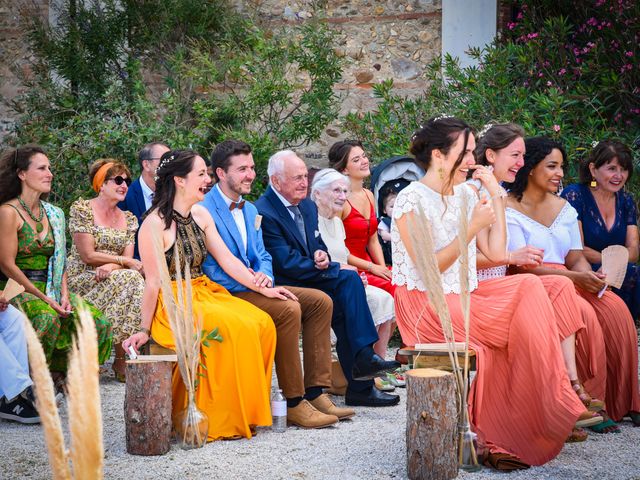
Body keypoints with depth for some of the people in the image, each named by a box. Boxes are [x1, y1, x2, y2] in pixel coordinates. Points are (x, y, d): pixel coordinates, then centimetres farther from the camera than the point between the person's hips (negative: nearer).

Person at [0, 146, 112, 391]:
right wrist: (42, 297, -16)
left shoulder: (54, 214, 12)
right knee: (46, 318, -36)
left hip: (50, 288, 7)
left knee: (98, 322, -12)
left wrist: (64, 294, -4)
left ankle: (59, 371, 4)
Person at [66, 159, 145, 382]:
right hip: (82, 278, -5)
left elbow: (129, 259, 4)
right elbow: (87, 255, -11)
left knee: (135, 279, -27)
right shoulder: (82, 208, -3)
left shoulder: (129, 219, 13)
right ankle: (121, 359, -25)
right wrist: (124, 261, -13)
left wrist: (111, 266, -18)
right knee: (130, 278, -29)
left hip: (112, 279, 5)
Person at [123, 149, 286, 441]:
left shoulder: (201, 215, 10)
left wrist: (263, 288, 4)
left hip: (204, 294, 8)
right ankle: (224, 420, -18)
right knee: (235, 328, -29)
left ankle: (248, 411, -5)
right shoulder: (154, 224, -14)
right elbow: (154, 282, -13)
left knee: (262, 323, -15)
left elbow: (227, 260, 11)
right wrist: (144, 330, -9)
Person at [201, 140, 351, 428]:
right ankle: (294, 404, -21)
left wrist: (264, 276, -8)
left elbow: (262, 256, 16)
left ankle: (314, 392, -5)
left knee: (320, 301, -3)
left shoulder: (250, 209, 17)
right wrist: (251, 282, -22)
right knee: (288, 309, -30)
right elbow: (211, 269, -17)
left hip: (252, 286, 9)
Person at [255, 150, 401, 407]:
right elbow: (287, 263, -19)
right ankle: (359, 387, -23)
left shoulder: (308, 207, 15)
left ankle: (363, 359, -23)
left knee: (350, 279, -20)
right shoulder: (264, 213, -14)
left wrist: (321, 255, -9)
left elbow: (318, 246, 19)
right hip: (284, 287, -8)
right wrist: (335, 269, -15)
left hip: (309, 281, 8)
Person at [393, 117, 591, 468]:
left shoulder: (466, 195, 13)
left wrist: (495, 198, 5)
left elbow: (495, 253, 8)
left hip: (465, 296, 7)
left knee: (530, 287, -16)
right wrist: (472, 228, -18)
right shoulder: (412, 200, -9)